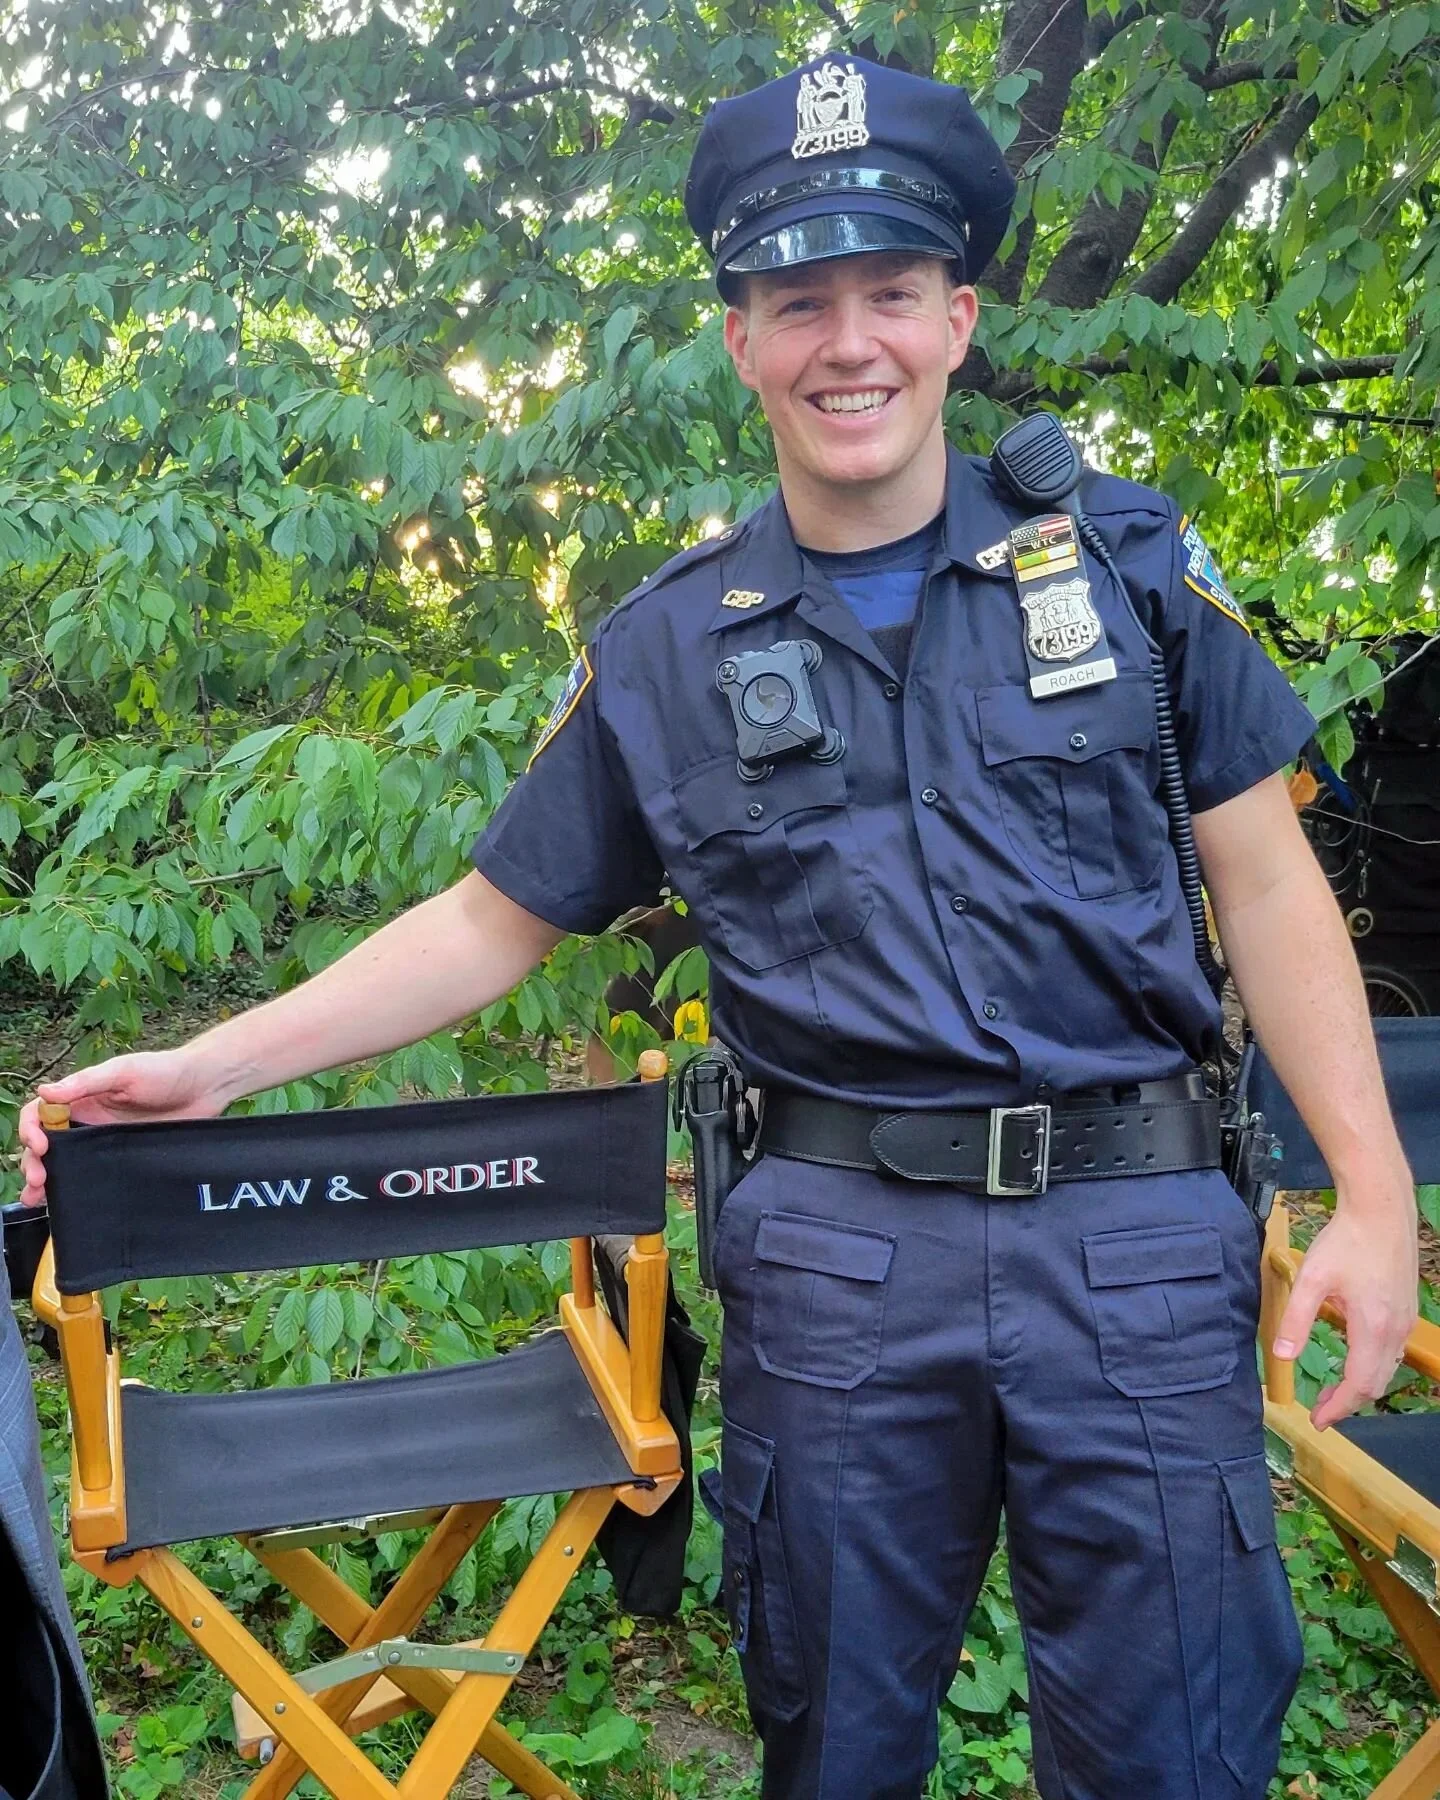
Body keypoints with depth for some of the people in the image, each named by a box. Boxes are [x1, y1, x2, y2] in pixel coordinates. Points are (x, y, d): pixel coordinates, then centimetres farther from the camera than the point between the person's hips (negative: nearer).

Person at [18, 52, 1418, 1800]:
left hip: (1137, 1231, 0)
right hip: (835, 1255, 1)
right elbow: (494, 918, 8)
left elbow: (1262, 881, 4)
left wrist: (1374, 1190, -4)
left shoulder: (1127, 561, 4)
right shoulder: (665, 653, 5)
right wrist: (215, 1063, 0)